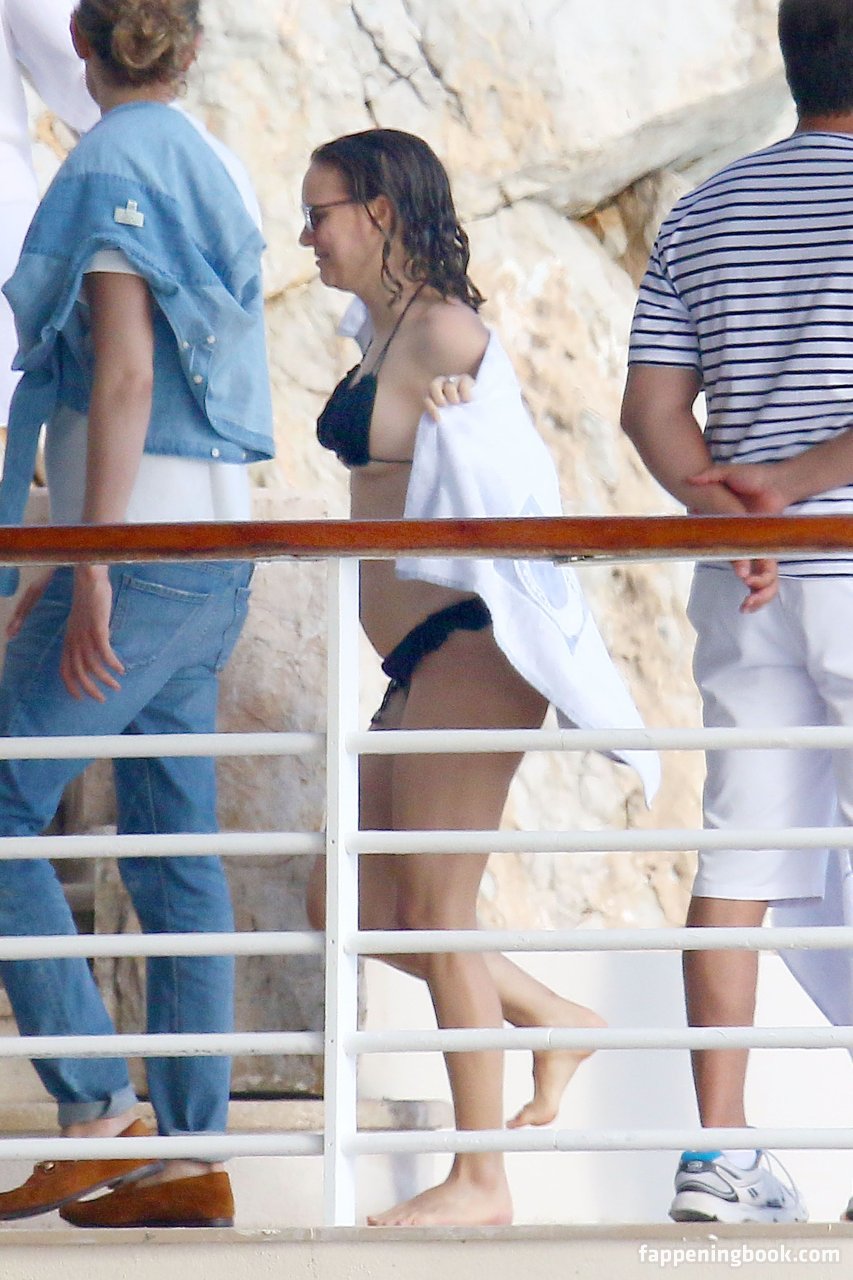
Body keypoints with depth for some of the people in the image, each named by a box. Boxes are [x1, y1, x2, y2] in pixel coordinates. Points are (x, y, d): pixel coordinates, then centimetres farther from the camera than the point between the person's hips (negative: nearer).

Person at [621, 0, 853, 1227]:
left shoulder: (701, 215, 11)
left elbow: (653, 410, 5)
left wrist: (728, 511, -5)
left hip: (744, 585, 5)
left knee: (743, 854, 4)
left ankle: (719, 1149, 2)